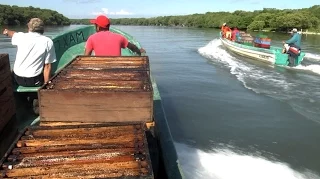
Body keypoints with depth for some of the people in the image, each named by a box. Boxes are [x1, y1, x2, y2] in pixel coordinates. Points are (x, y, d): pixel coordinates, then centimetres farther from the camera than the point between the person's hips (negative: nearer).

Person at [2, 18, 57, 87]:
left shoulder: (21, 36, 0)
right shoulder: (48, 42, -8)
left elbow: (13, 34, 27)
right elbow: (47, 66, -9)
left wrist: (7, 31, 51)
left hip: (17, 79, 3)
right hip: (34, 81, -2)